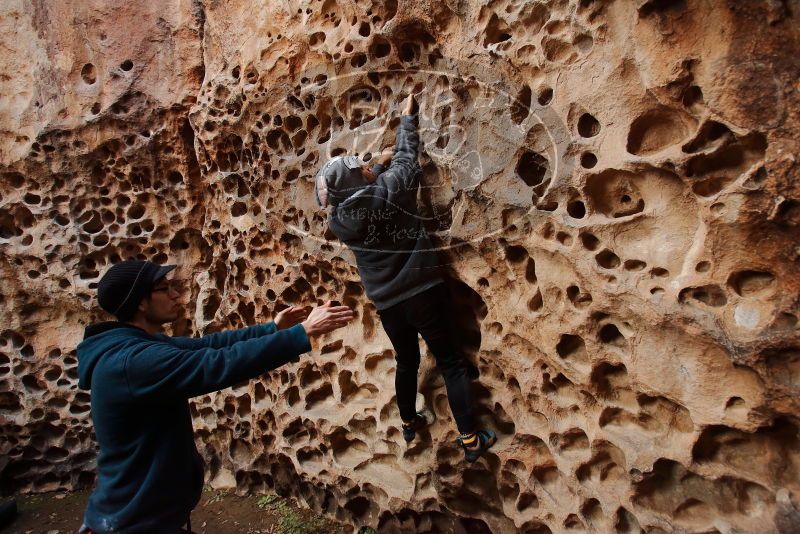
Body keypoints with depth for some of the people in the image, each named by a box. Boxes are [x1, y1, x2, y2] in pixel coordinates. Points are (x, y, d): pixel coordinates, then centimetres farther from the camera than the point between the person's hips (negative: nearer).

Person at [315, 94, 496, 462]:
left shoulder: (337, 220, -2)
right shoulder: (391, 186, -11)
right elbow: (407, 154, 6)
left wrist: (378, 165, 25)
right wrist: (408, 117, 22)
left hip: (386, 303, 4)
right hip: (422, 291, -3)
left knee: (407, 361, 25)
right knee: (451, 363, 6)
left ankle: (408, 424, 42)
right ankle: (471, 439, 11)